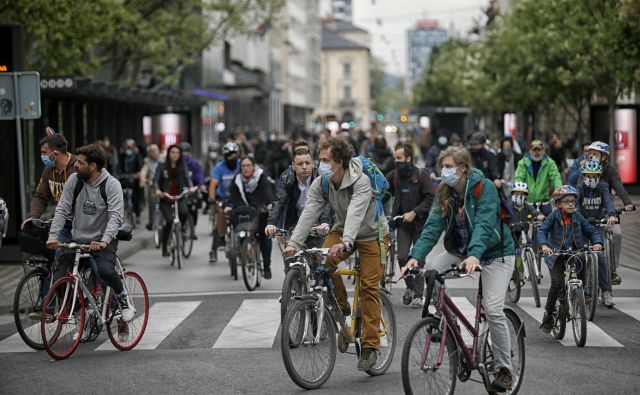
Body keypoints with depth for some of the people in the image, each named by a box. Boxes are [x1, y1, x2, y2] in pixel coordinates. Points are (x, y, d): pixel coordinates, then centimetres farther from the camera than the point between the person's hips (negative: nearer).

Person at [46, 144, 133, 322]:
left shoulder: (111, 184, -11)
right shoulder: (74, 180, -1)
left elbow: (116, 215, -20)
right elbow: (62, 210, -1)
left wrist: (104, 241, -34)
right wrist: (53, 236, -15)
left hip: (102, 241, -4)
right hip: (77, 240, 4)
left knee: (105, 271, -32)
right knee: (58, 281, -11)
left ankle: (123, 298, -3)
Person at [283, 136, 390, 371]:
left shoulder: (361, 182, -29)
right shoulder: (320, 184, -12)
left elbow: (355, 213, -43)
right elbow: (309, 213, -21)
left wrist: (345, 242, -59)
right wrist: (293, 243, -34)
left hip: (371, 235, -5)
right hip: (342, 229, 5)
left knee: (369, 288, -11)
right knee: (324, 260, -25)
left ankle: (370, 346, -4)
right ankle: (341, 307, -2)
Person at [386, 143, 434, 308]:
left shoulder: (421, 175, -8)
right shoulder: (394, 175, 4)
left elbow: (430, 198, -13)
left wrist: (414, 212, -21)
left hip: (419, 223, -3)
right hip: (403, 222, 3)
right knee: (402, 257, -9)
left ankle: (418, 295, 9)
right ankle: (410, 286, 16)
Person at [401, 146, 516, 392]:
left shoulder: (485, 188, -21)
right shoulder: (444, 192, -5)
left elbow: (483, 224, -33)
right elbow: (433, 226, -15)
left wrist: (475, 255, -50)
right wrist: (415, 256, -31)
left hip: (494, 252, -6)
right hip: (460, 251, 6)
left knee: (492, 309, -17)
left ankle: (504, 369, -2)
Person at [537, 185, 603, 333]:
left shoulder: (577, 217, 3)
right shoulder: (554, 216, -6)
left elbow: (591, 231, 4)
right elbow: (542, 231, -16)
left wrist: (597, 242, -17)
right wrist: (544, 245, -35)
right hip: (556, 254, -4)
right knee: (557, 283, -18)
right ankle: (548, 315, -4)